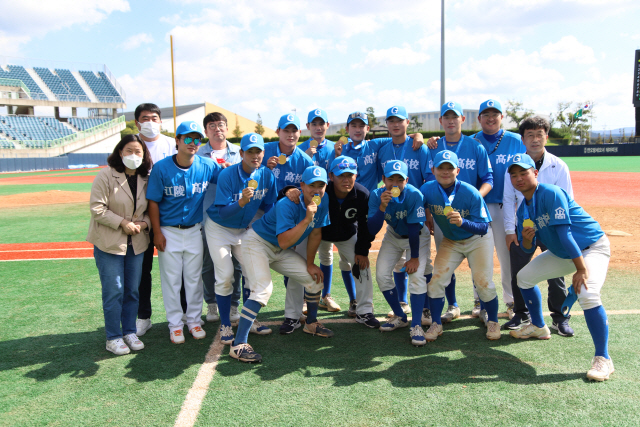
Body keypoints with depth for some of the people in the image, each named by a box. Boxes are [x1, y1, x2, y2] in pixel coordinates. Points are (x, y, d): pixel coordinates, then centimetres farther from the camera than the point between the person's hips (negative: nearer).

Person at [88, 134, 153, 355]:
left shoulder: (145, 179, 4)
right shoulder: (106, 176, -10)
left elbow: (150, 209, 11)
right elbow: (97, 208, -13)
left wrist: (144, 223, -9)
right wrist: (122, 223, -18)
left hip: (136, 243, 5)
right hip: (109, 243, -4)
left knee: (132, 291, 12)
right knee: (114, 292, -1)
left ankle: (130, 332, 26)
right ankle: (113, 337, 13)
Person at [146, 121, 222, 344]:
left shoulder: (207, 166, -7)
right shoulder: (161, 168, -12)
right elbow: (153, 202, -7)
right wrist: (157, 232, -8)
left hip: (194, 231, 2)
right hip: (169, 231, -2)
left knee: (194, 278, 12)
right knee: (171, 279, 6)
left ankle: (194, 321, 27)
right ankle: (175, 324, 20)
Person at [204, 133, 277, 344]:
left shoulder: (267, 176, -10)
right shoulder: (227, 175, -24)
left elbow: (268, 207, 2)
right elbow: (222, 212, -27)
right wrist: (241, 202, -43)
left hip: (245, 230, 5)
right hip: (219, 229, -4)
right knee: (225, 277, -6)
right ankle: (225, 326, 9)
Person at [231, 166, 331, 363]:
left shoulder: (323, 201, -8)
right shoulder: (287, 204, -30)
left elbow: (315, 233, 2)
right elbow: (284, 242, -37)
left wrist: (310, 264, 6)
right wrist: (306, 219, -42)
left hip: (281, 251, 8)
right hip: (257, 243, -8)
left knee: (315, 278, 5)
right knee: (263, 290, -25)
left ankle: (311, 323, 30)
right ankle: (238, 345, -21)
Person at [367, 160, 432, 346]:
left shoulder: (414, 195, -31)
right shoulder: (377, 196, -22)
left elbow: (414, 228, -25)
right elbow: (372, 230, -29)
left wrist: (415, 258, -19)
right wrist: (382, 207, -43)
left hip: (418, 237, -4)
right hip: (393, 236, 4)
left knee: (417, 276, -20)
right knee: (381, 275, -3)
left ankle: (416, 325, -11)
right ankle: (400, 317, 17)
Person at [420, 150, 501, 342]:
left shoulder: (471, 193, -27)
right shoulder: (428, 190, -18)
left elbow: (483, 227, -28)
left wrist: (462, 222, -44)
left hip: (477, 240, -3)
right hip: (450, 241, 3)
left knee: (483, 282, -9)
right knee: (436, 279, -6)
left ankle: (493, 322, 17)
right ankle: (436, 325, 10)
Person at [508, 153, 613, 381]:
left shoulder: (551, 193, -23)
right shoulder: (523, 210, 1)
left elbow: (564, 233, -28)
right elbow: (528, 249, 3)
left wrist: (581, 269, -28)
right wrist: (527, 239, -21)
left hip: (593, 246, -8)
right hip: (562, 253, 9)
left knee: (587, 293, -31)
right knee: (524, 277, 11)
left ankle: (603, 359, -18)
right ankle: (538, 327, 30)